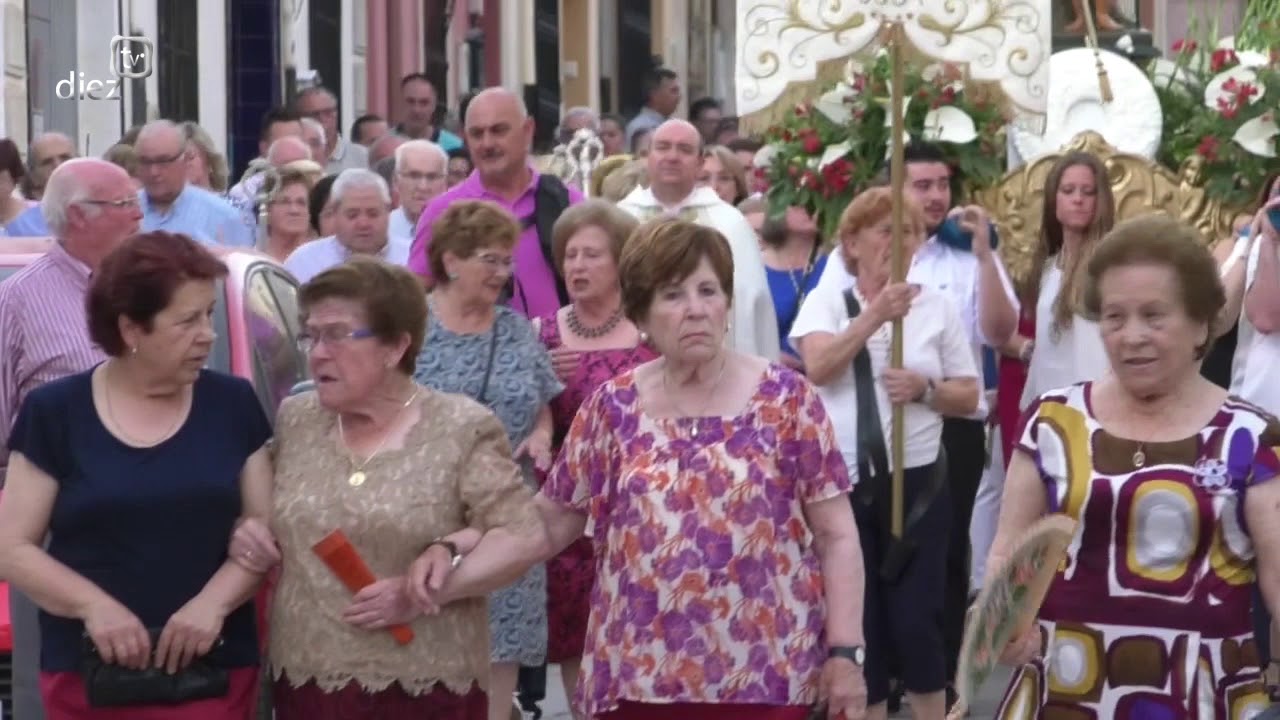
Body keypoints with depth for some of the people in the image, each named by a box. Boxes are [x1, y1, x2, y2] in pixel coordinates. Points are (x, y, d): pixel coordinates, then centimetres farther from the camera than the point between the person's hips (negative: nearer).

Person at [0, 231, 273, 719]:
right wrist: (93, 604, -17)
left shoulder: (233, 404, 3)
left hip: (214, 669, 1)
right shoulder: (55, 412, -1)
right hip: (88, 672, -1)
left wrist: (214, 599, -15)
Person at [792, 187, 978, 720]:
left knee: (914, 618, -1)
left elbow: (969, 396, 6)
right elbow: (817, 366, -18)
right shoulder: (827, 300, 1)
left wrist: (925, 387, -14)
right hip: (842, 483, 0)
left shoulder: (936, 306, 4)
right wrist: (874, 316, -27)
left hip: (917, 483, 0)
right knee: (855, 618, 7)